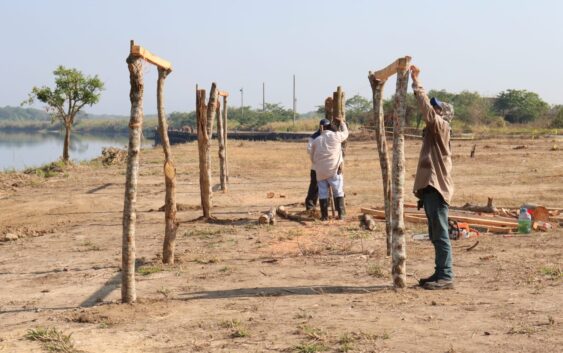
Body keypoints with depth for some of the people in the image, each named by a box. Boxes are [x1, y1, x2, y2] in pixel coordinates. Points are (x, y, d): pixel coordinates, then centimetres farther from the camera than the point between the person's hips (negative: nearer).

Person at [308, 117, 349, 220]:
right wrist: (342, 122, 33)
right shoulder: (336, 136, -2)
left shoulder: (316, 140, 8)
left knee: (323, 192, 6)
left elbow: (311, 154, 14)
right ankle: (341, 214, 0)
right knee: (338, 191, 4)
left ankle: (324, 215, 6)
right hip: (334, 169, -3)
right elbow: (345, 133, 18)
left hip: (320, 171, 3)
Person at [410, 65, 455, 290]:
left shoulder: (441, 127, -8)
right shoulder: (434, 130, 18)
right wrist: (415, 82, 21)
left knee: (440, 234, -8)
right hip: (430, 187, 10)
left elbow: (427, 110, -23)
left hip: (437, 187, -10)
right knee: (436, 235, 13)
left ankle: (445, 277, -6)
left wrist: (417, 83, -16)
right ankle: (440, 274, 20)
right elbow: (427, 107, 26)